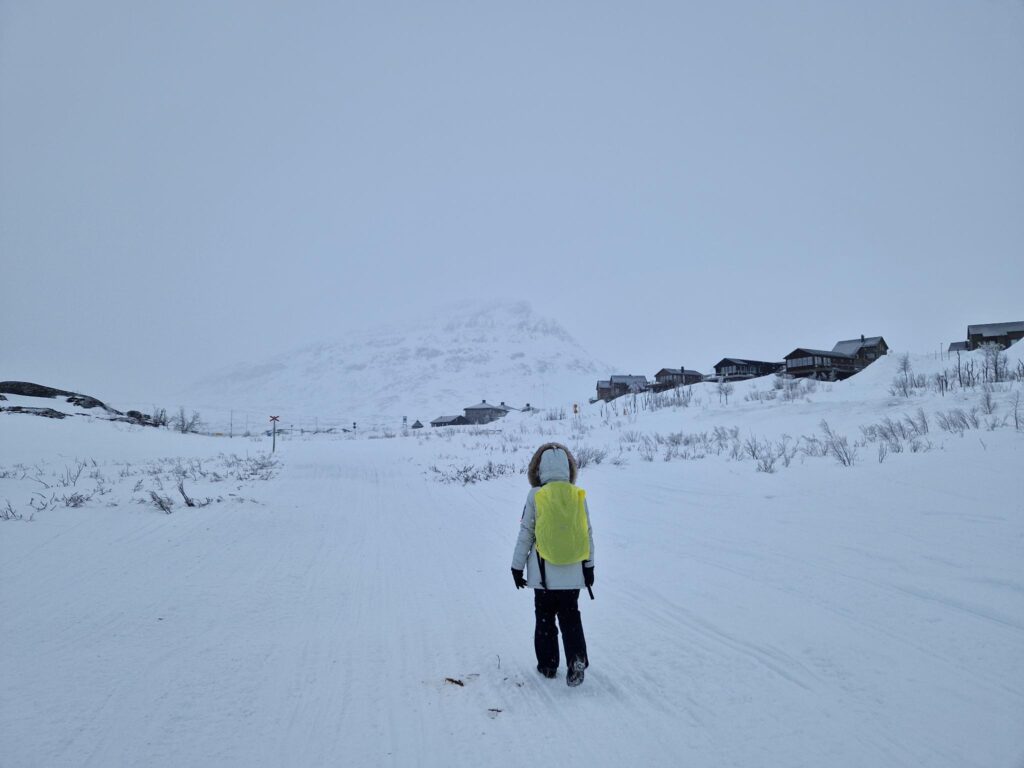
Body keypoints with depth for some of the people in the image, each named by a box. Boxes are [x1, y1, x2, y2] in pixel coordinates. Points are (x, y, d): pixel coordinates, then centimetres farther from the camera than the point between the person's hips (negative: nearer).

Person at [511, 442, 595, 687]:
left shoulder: (535, 496, -10)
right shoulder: (578, 495, -3)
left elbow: (526, 534, -5)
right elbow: (588, 533, 3)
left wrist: (517, 566, 5)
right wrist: (589, 566, 14)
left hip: (543, 571, -2)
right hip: (573, 572, 2)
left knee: (545, 617, 14)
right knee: (571, 616, 14)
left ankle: (548, 664, 21)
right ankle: (577, 658, -3)